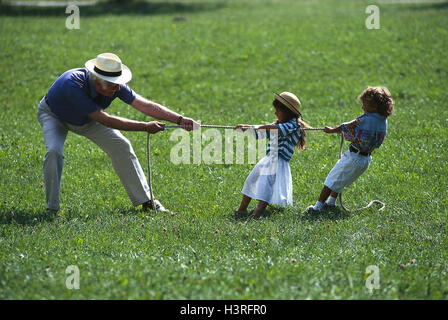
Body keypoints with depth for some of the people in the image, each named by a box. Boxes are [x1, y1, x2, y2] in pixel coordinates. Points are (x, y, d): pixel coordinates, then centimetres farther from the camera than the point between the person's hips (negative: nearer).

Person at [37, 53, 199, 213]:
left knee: (121, 146, -5)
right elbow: (106, 120, -43)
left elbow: (146, 105, -26)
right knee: (54, 152, -31)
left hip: (85, 119, 5)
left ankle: (145, 200, 6)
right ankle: (52, 208, -15)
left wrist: (180, 120, -36)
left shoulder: (115, 86, -28)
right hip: (54, 115, -5)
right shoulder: (73, 85, -45)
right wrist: (145, 126, -41)